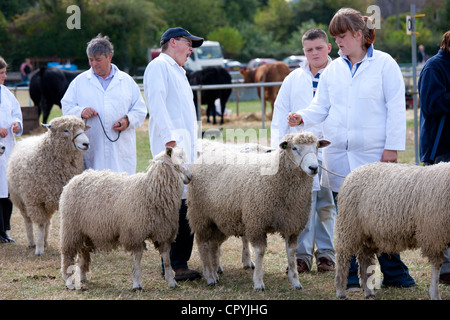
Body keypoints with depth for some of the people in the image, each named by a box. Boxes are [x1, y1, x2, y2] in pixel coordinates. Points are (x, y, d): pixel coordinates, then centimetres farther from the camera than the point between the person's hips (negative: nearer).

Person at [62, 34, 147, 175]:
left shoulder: (127, 81, 14)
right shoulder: (80, 81, 14)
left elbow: (140, 109, 13)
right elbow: (67, 107, 12)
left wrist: (128, 121, -6)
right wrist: (81, 112, -9)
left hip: (121, 148, 0)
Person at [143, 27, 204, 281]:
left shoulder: (177, 72, 27)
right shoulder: (159, 67, -3)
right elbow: (156, 104, -15)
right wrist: (170, 139, -22)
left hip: (186, 147, 10)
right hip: (172, 146, -10)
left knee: (186, 207, 7)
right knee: (176, 205, -13)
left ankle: (180, 264, 10)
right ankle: (172, 266, -12)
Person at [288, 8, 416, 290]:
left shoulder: (384, 64, -2)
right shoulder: (333, 70, 10)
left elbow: (396, 108, -4)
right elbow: (321, 106, 11)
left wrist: (392, 148, -9)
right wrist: (302, 118, -10)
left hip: (373, 155, -4)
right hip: (339, 154, 4)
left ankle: (395, 274, 11)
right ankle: (350, 278, 13)